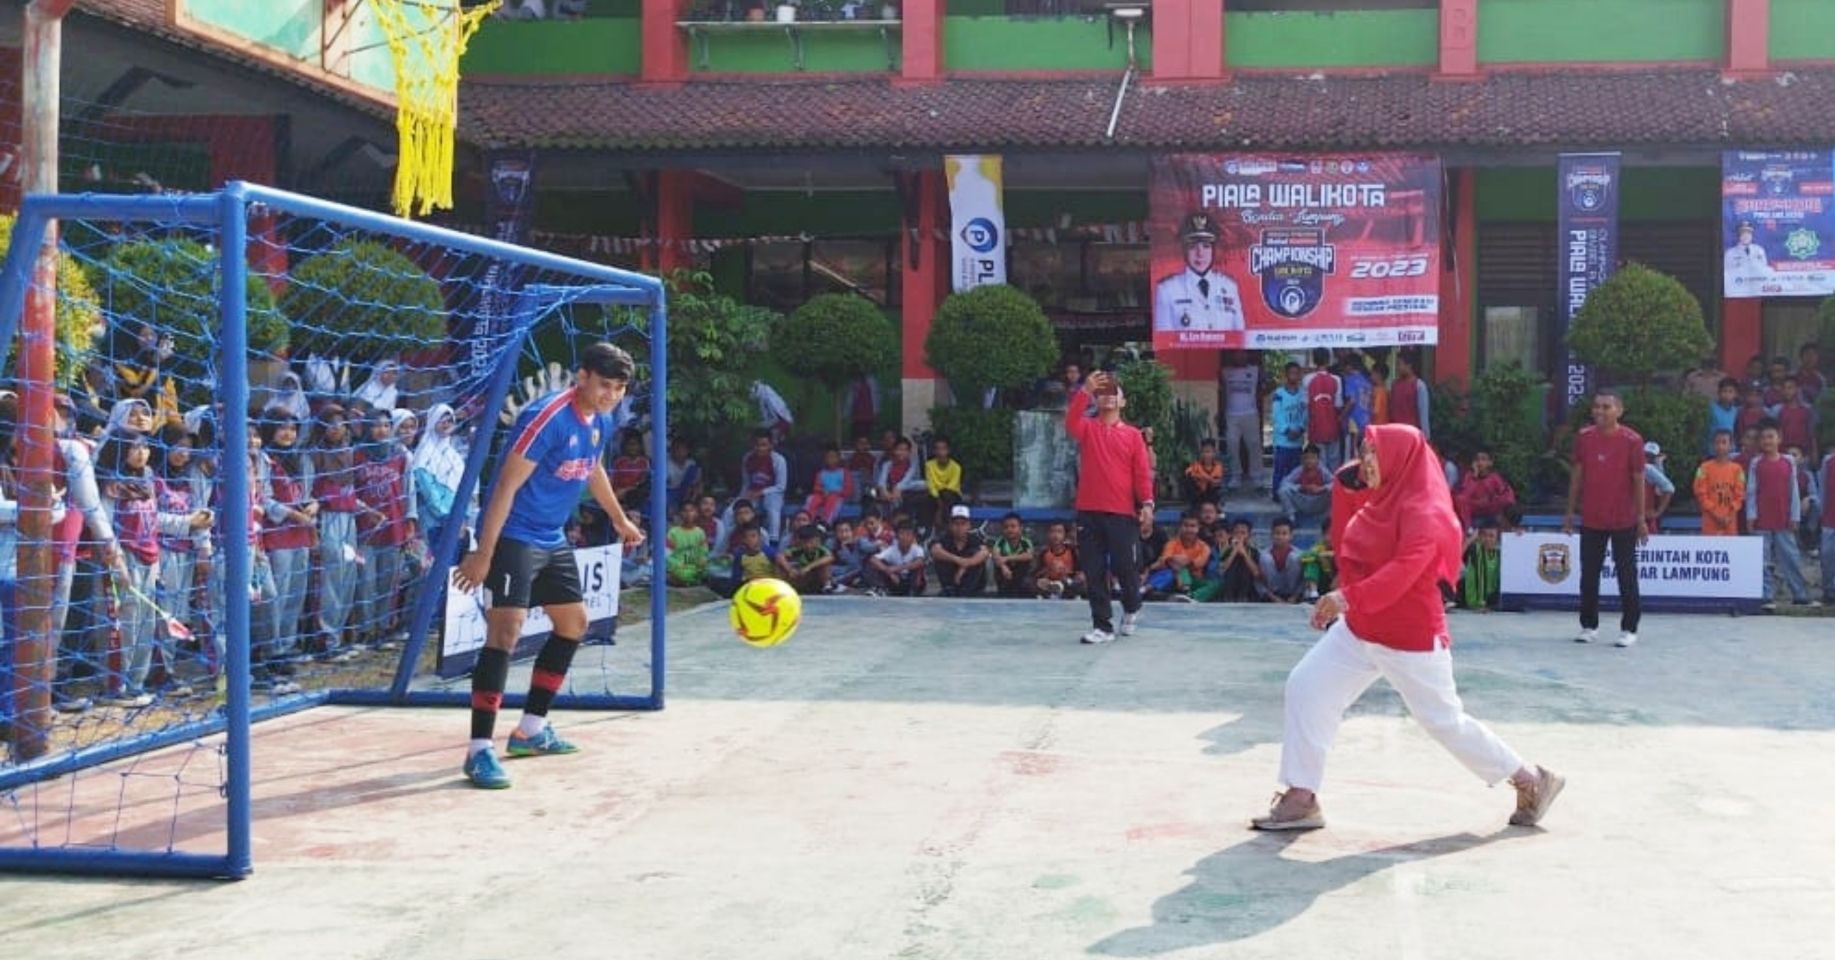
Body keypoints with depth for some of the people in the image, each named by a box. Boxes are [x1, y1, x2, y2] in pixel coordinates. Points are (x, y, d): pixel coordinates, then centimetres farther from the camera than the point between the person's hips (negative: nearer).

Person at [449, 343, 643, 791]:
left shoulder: (602, 422, 4)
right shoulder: (546, 417, -22)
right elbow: (506, 486, -23)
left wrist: (620, 520, 39)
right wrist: (483, 555, -25)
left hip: (552, 540, 10)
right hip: (513, 536, -10)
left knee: (574, 623, 18)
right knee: (506, 631, -19)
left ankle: (530, 730, 30)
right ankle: (479, 751, -18)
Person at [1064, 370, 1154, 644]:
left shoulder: (1133, 435, 6)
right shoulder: (1088, 428, 7)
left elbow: (1142, 473, 1)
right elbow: (1070, 422, -16)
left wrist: (1147, 503, -13)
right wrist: (1085, 391, -25)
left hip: (1123, 512, -1)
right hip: (1089, 510, 1)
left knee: (1123, 566, 3)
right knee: (1094, 571, 0)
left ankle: (1131, 608, 32)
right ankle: (1102, 626, 7)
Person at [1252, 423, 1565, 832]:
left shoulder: (1423, 511, -19)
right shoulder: (1382, 502, 10)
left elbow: (1405, 568, -35)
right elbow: (1355, 556, 16)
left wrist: (1349, 596, -43)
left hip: (1411, 637, -8)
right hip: (1360, 630, 8)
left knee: (1445, 721, 2)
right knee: (1306, 686, -5)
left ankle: (1531, 781, 23)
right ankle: (1301, 798, -2)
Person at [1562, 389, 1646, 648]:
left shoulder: (1632, 440, -9)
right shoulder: (1584, 438, 1)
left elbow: (1638, 480, -6)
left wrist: (1641, 518, -6)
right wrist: (1570, 512, 6)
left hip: (1623, 521, -3)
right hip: (1591, 520, 3)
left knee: (1627, 576, 3)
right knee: (1589, 575, 8)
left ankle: (1629, 629, 11)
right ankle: (1589, 626, 19)